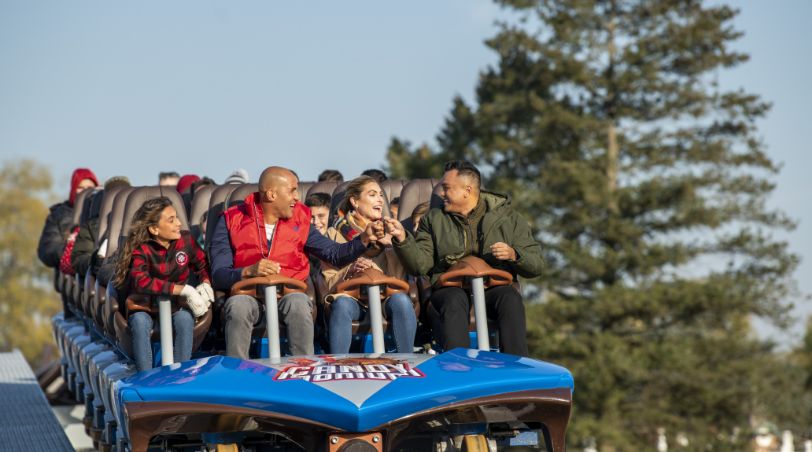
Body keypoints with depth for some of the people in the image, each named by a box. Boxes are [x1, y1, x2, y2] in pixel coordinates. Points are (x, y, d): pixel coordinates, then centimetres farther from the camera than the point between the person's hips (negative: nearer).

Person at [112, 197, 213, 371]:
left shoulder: (185, 240, -3)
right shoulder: (141, 249, -13)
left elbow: (203, 264, 14)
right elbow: (141, 282, -31)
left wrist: (205, 284, -10)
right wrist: (183, 290, -36)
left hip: (179, 306, 2)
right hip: (147, 305, -1)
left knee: (184, 318, -33)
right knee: (140, 322, -35)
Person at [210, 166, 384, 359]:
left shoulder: (299, 221, 12)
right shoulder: (231, 221, 2)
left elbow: (335, 254, 12)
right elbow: (218, 275, -6)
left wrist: (365, 239, -2)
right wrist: (249, 271, -24)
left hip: (289, 294, 2)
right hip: (247, 295, -2)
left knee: (299, 303, -34)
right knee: (239, 305, -36)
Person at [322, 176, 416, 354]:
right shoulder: (336, 234, 13)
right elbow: (329, 282, 4)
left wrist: (393, 244, -7)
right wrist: (350, 270, -14)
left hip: (387, 295, 1)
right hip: (351, 295, -1)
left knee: (401, 300, -32)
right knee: (342, 304, -35)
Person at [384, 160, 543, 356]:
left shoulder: (507, 217, 15)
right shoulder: (434, 219, 20)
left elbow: (535, 265, 10)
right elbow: (420, 264, 7)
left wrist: (514, 255, -10)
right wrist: (402, 239, -9)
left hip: (494, 289, 0)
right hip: (449, 290, 0)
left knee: (510, 297, -34)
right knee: (455, 299, -35)